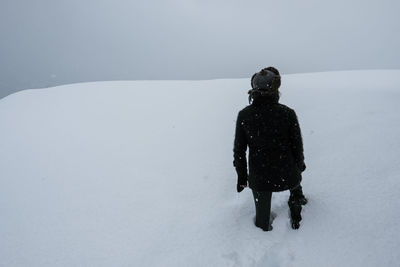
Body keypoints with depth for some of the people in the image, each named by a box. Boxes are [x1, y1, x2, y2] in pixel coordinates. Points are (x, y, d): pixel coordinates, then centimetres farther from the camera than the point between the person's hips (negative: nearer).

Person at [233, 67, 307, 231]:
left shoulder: (244, 115, -15)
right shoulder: (287, 113, -19)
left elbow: (239, 150, -7)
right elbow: (297, 145, -7)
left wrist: (241, 176, 7)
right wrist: (300, 164, 14)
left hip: (259, 178, 0)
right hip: (286, 175, 0)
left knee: (262, 212, 25)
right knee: (296, 185, 36)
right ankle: (295, 219, 54)